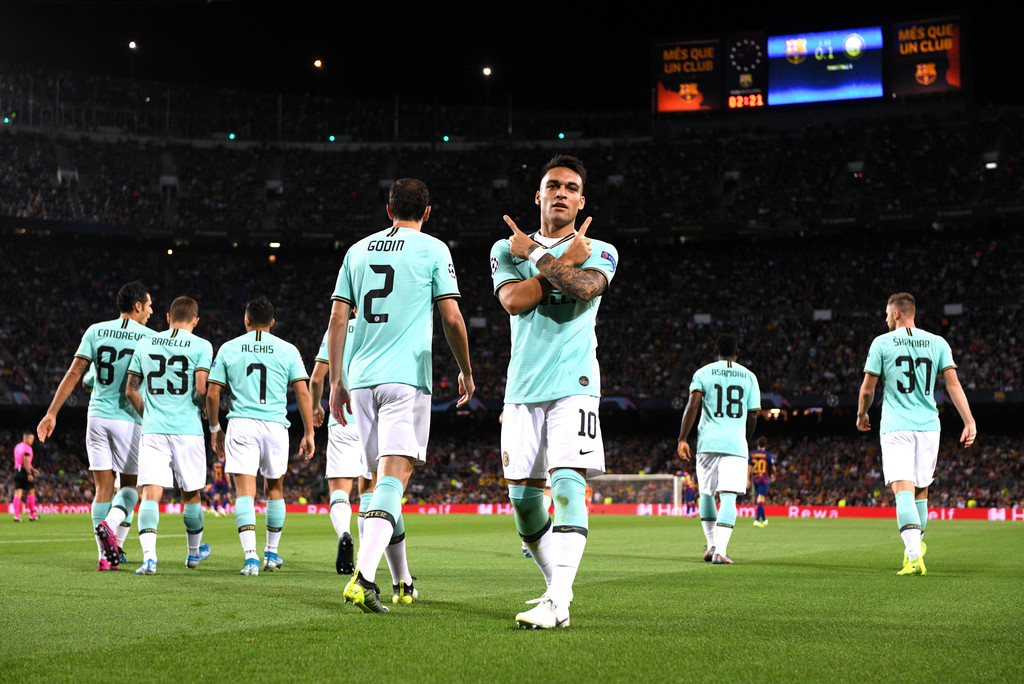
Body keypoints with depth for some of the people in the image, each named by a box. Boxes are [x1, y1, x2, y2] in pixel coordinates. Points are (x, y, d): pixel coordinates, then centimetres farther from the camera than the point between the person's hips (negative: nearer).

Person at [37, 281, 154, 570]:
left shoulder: (96, 331, 5)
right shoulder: (150, 338, -2)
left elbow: (74, 373, 0)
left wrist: (52, 413, 1)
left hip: (97, 416, 3)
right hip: (129, 420, -3)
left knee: (103, 486, 7)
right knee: (130, 485, 9)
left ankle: (105, 556, 3)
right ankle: (111, 525, -21)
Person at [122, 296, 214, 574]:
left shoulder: (145, 344, 9)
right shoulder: (201, 346, -1)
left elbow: (131, 390, 11)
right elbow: (201, 389, -11)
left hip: (153, 429, 1)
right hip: (188, 429, -1)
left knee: (151, 494, -4)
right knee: (191, 494, 14)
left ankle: (149, 556, -21)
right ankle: (194, 552, 31)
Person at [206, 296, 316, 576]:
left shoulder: (228, 348, 7)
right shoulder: (287, 350, 6)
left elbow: (212, 393, 6)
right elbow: (303, 393, 1)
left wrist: (215, 429, 18)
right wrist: (309, 433, 5)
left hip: (240, 426, -1)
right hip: (275, 425, 1)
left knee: (245, 492, -4)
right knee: (275, 488, 18)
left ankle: (251, 556, -17)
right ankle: (272, 553, 27)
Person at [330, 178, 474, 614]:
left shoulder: (359, 250, 14)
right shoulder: (433, 250, 2)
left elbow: (337, 320, 10)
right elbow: (452, 319, -3)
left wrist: (336, 381, 15)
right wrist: (466, 372, 10)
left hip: (362, 378, 5)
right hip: (407, 377, -5)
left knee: (381, 478, 15)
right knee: (394, 477, -11)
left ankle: (401, 580, 24)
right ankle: (363, 576, -29)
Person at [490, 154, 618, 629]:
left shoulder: (599, 252, 8)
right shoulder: (507, 249, 14)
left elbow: (585, 288, -15)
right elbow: (513, 300, -7)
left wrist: (536, 254, -7)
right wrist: (565, 260, -7)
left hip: (573, 384, -3)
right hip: (523, 388, 3)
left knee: (568, 485, -18)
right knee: (524, 499, 4)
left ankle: (558, 603, -22)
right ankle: (557, 585, 23)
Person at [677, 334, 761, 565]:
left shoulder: (703, 373, 5)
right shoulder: (748, 377, 10)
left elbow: (693, 405, -8)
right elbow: (753, 416, 10)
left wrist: (682, 439, -8)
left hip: (708, 442, 0)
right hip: (735, 442, 0)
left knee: (706, 493, 16)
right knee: (728, 497, -6)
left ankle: (711, 544, 19)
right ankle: (720, 550, -18)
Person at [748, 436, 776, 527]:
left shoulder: (752, 454, 2)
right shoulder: (768, 455, -5)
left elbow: (748, 467, 1)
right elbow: (773, 468, 3)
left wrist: (748, 479, 4)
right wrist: (773, 474, 25)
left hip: (754, 479, 3)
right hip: (764, 479, -3)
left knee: (760, 500, 17)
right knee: (761, 500, -8)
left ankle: (764, 519, 28)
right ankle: (757, 520, -20)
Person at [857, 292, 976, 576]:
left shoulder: (881, 343, 0)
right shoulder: (937, 343, 7)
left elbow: (867, 388, 3)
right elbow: (953, 384, 0)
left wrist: (861, 415, 20)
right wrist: (969, 422, -1)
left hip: (895, 426, -3)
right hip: (928, 426, 3)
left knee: (903, 489, -12)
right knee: (921, 489, 17)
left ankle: (914, 555, -27)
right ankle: (915, 545, 31)